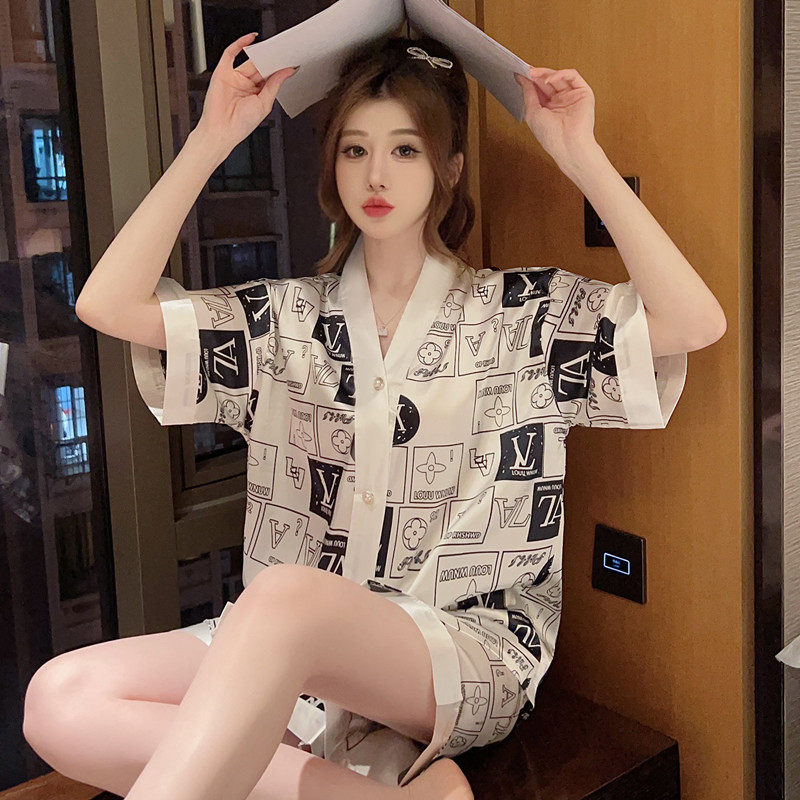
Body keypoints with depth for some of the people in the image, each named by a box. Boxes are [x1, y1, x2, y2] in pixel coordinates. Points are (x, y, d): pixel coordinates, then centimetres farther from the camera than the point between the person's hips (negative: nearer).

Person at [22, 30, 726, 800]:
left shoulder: (526, 315, 4)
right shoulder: (285, 321, 11)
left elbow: (697, 322, -9)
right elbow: (107, 304, 2)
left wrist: (582, 157, -10)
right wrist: (210, 141, -1)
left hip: (473, 656, -4)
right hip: (286, 650, 5)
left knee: (286, 595, -38)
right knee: (60, 698, -22)